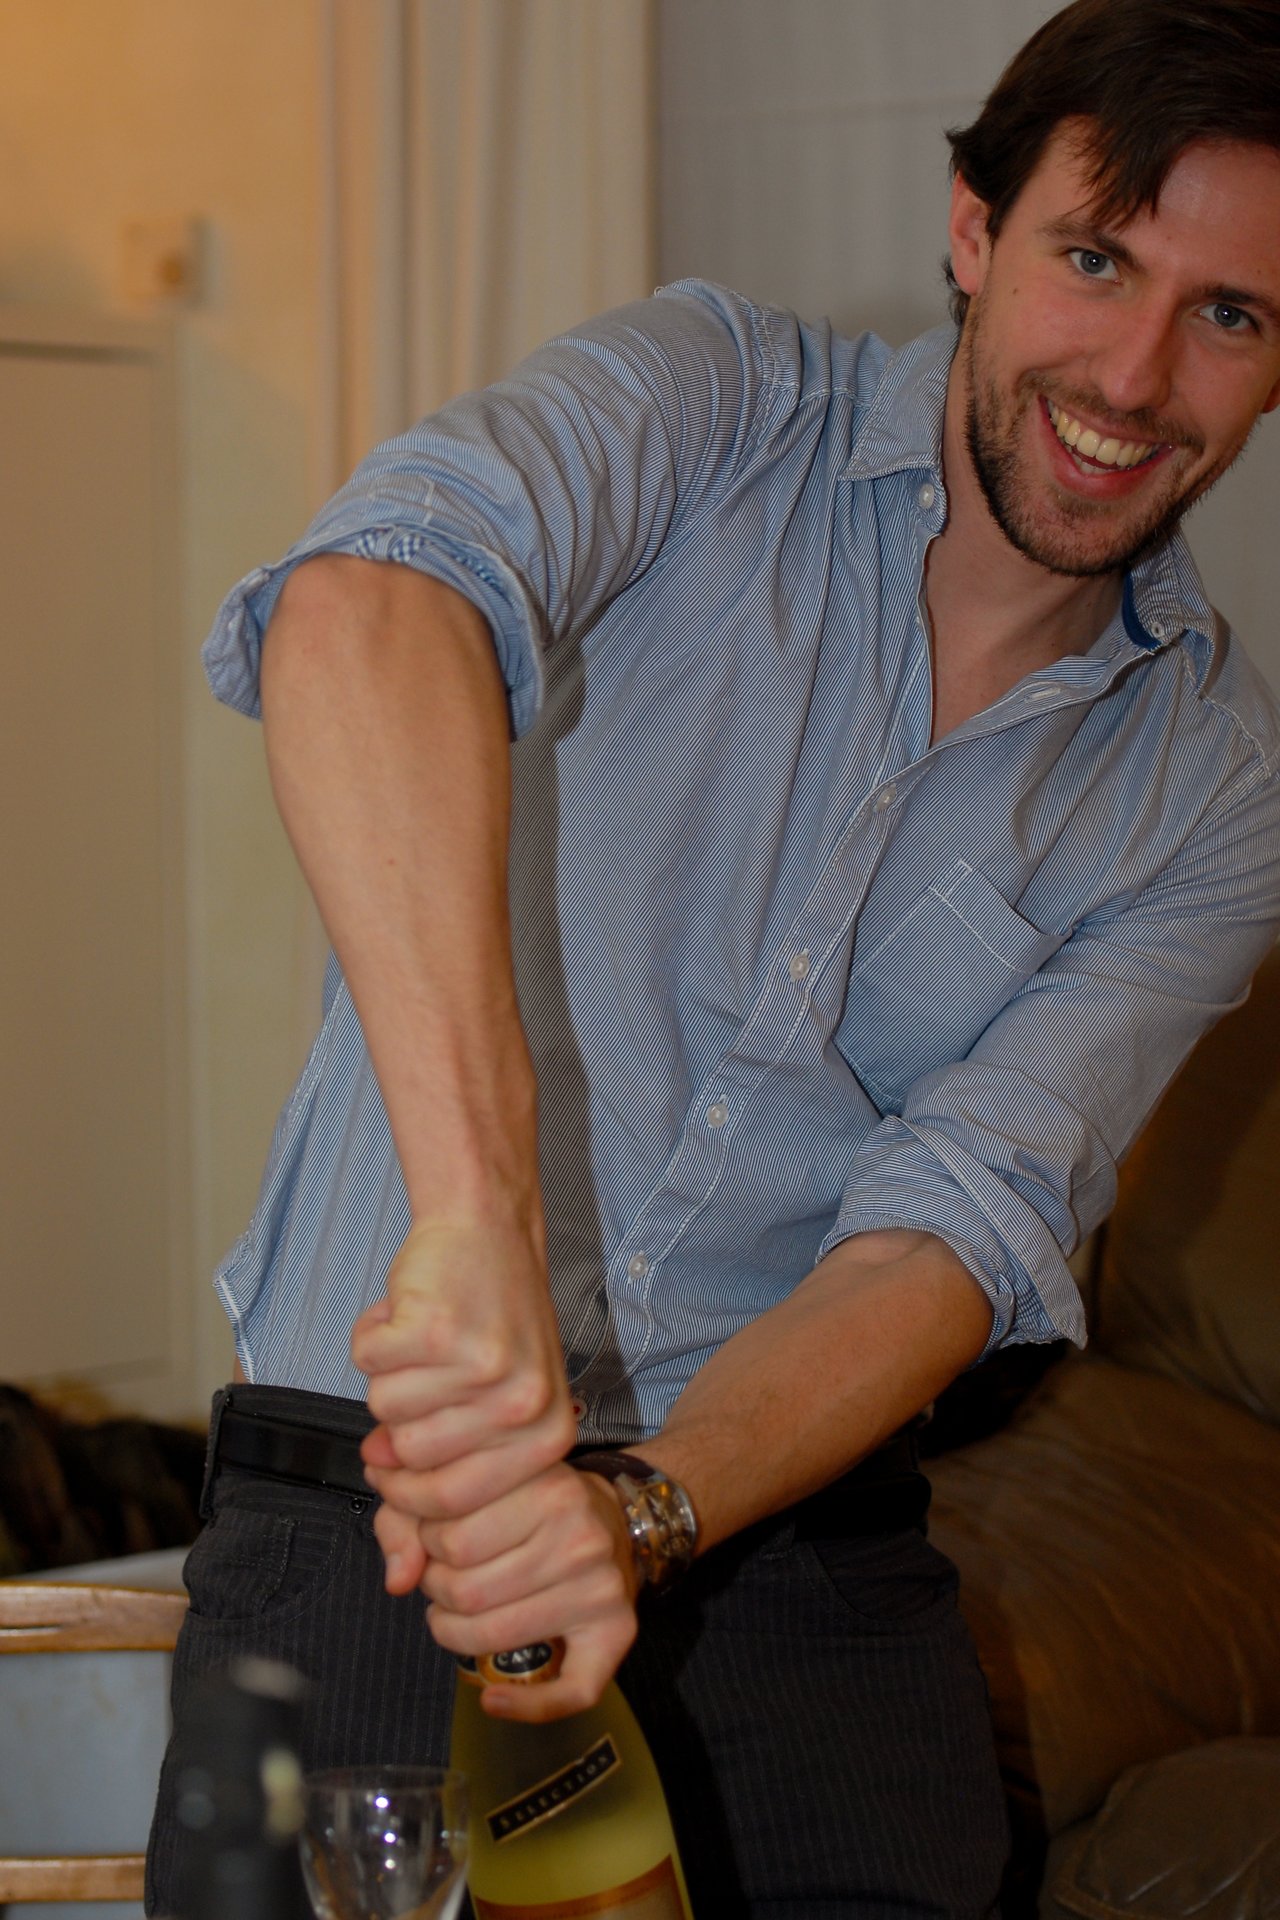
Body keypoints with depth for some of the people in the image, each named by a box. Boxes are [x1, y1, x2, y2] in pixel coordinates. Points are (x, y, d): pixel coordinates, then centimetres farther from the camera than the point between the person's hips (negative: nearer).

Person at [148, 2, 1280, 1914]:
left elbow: (960, 1232, -9)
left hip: (787, 1529, 3)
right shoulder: (719, 401, -6)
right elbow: (366, 606, -28)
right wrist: (475, 1212, -41)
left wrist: (638, 1517, -28)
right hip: (369, 1475, -2)